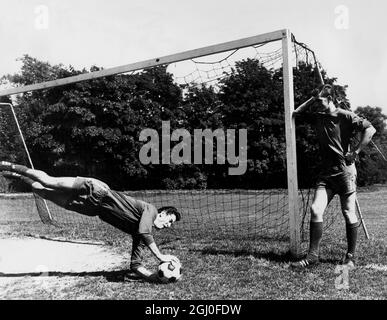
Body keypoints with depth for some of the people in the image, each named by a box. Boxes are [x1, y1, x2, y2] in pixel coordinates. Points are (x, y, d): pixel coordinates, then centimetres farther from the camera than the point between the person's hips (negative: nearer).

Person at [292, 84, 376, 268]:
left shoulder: (345, 116, -6)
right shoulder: (317, 117, 12)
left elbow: (370, 129, -13)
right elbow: (295, 113, 21)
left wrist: (355, 152, -14)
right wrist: (311, 100, 11)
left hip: (345, 171, -5)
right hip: (326, 173, 5)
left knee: (349, 214, 2)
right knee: (315, 210, -6)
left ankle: (350, 256, 15)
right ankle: (312, 255, -2)